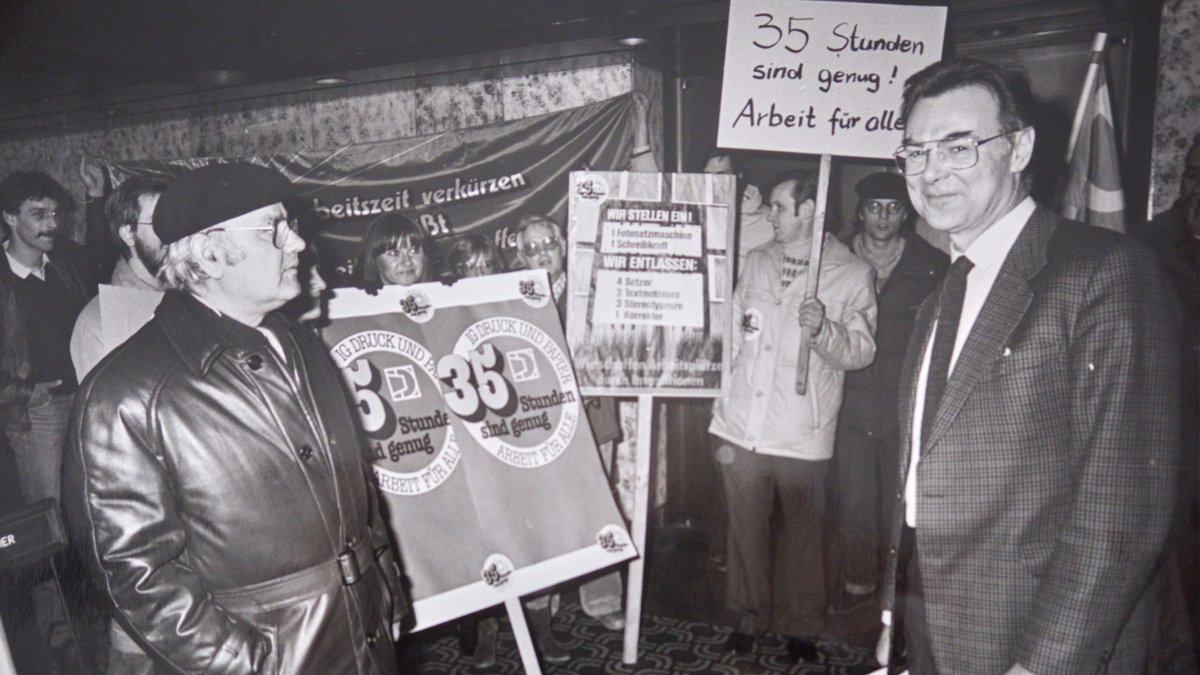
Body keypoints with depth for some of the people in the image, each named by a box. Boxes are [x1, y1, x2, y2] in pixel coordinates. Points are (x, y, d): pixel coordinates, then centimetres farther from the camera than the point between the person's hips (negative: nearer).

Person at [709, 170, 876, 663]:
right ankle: (749, 616, 32)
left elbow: (860, 353, -4)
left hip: (802, 437, -3)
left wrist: (823, 328, -25)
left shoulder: (852, 274, -4)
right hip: (743, 428, 3)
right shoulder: (756, 262, 9)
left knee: (803, 533, 11)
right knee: (746, 529, 14)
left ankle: (800, 627, 30)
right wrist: (721, 418, 12)